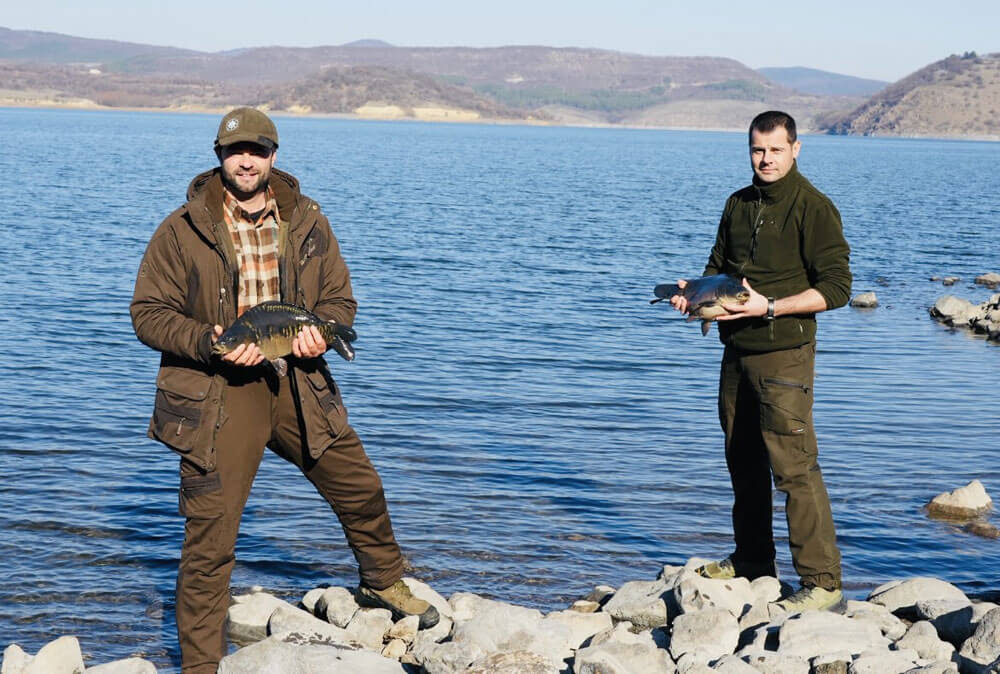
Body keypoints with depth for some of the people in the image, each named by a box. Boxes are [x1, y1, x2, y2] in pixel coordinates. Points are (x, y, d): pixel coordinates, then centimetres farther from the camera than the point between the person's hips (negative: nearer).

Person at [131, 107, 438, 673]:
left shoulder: (307, 222, 5)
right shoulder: (182, 231, -5)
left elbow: (339, 300, 11)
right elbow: (149, 314, -5)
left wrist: (320, 331, -13)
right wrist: (208, 343, -21)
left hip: (297, 386, 4)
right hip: (217, 393, -4)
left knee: (361, 488, 14)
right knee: (209, 535, -4)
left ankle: (383, 583, 43)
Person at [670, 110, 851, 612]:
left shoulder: (814, 208, -10)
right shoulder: (738, 205, 12)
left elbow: (835, 287, -15)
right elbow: (718, 266, 22)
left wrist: (769, 307, -21)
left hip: (785, 352, -8)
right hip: (737, 351, 8)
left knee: (794, 467, -11)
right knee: (742, 460, 16)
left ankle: (823, 583, -8)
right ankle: (752, 561, 31)